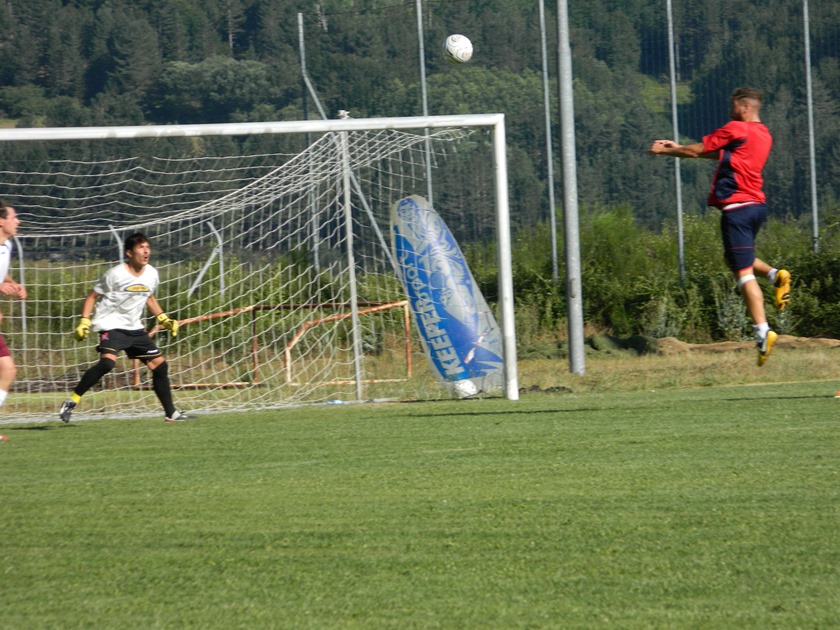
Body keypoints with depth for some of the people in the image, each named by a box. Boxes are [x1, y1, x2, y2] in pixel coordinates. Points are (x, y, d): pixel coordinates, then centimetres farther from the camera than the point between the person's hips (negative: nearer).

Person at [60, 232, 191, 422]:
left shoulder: (152, 274, 3)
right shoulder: (116, 274, -15)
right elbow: (92, 296, -6)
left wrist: (164, 319, 17)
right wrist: (84, 322, -16)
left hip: (134, 328, 7)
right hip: (111, 324, -7)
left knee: (160, 364, 4)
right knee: (107, 362, -30)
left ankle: (171, 413, 18)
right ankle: (72, 401, -21)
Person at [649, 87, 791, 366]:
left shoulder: (735, 129, -8)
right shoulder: (763, 135, 17)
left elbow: (696, 151, -2)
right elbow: (721, 154, 27)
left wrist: (665, 151, 15)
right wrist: (678, 147, 28)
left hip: (737, 207, -8)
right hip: (757, 205, 8)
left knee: (743, 272, -9)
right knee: (735, 259, 25)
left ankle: (762, 331, -19)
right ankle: (775, 274, 1)